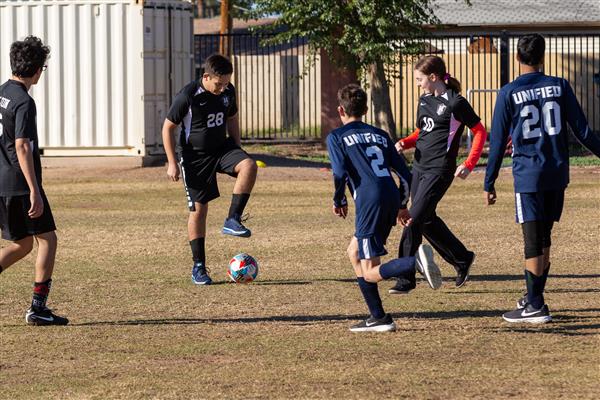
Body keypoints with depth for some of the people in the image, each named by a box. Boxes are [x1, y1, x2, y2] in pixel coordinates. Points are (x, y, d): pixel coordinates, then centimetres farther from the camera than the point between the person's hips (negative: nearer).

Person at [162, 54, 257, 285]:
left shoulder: (228, 92, -3)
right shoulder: (188, 96, -19)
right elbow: (168, 127, -10)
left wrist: (237, 152, 14)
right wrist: (172, 163, -12)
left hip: (221, 148, 4)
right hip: (194, 156, -4)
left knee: (249, 166, -27)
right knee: (199, 208, -3)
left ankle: (232, 220, -21)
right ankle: (198, 267, 6)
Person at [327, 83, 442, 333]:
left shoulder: (337, 137, 8)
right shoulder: (380, 135, 23)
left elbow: (340, 173, -8)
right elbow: (405, 174, 18)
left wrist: (338, 202, 9)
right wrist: (402, 206, 31)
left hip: (370, 200, -6)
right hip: (392, 199, 6)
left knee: (370, 273, -5)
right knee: (354, 252, 23)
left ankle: (416, 261, -31)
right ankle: (378, 318, 18)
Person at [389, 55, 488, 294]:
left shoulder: (455, 103, -10)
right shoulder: (425, 101, 12)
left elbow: (479, 132, -6)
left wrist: (469, 165, -14)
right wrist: (404, 143, 2)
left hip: (439, 169, -9)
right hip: (419, 167, 9)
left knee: (414, 219, -13)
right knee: (427, 220, 15)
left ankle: (406, 280, -8)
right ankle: (462, 259, 34)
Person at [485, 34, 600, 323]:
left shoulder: (508, 94, -5)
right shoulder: (560, 87, 2)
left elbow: (498, 142, -2)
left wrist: (489, 184, 4)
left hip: (528, 177, -3)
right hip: (557, 175, 3)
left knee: (533, 241, -3)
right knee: (544, 239, 15)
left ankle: (535, 307, -5)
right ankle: (534, 297, 24)